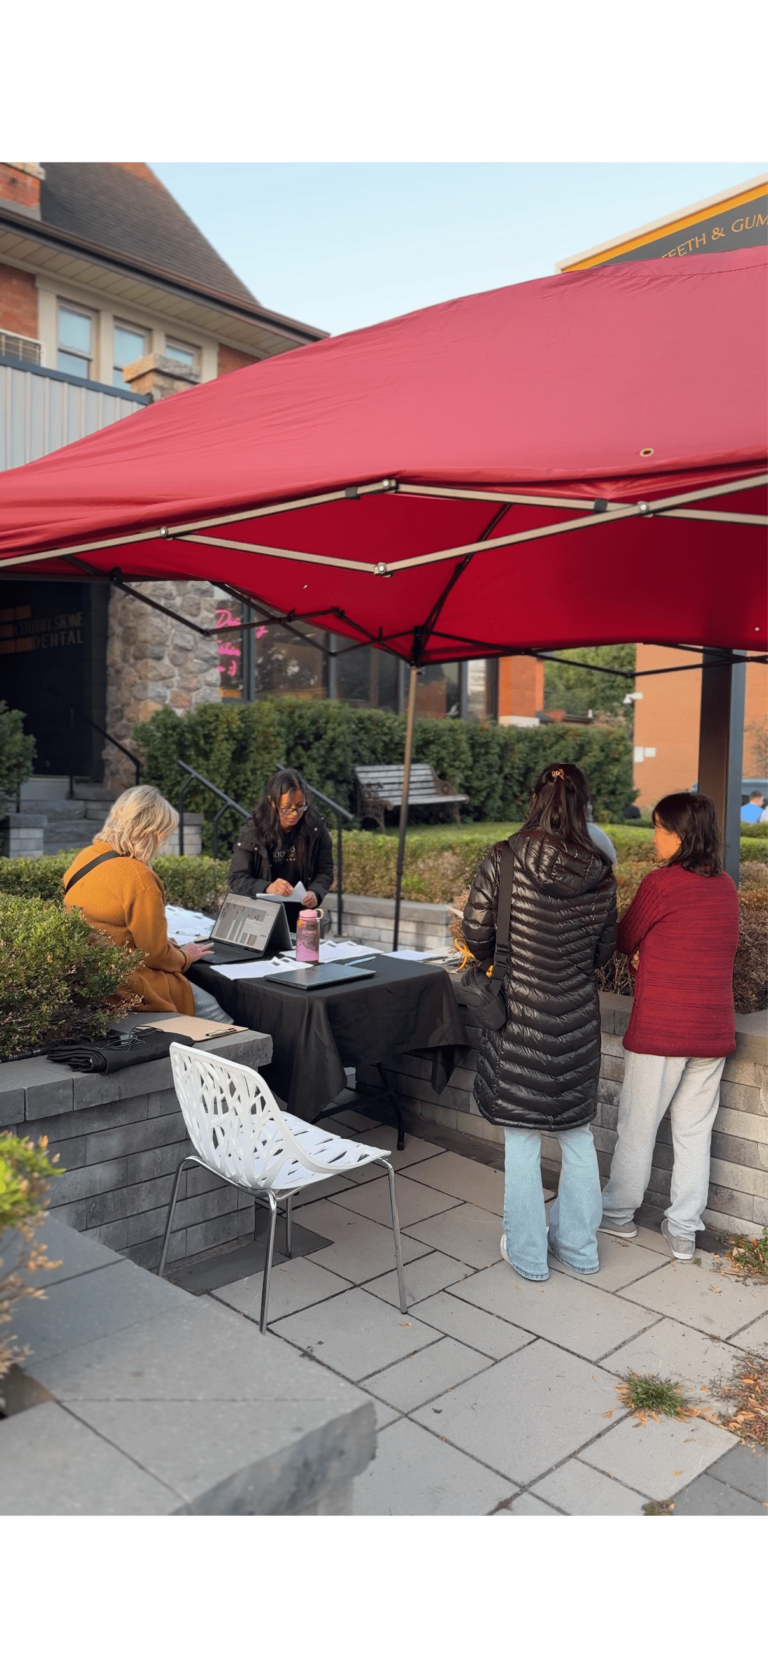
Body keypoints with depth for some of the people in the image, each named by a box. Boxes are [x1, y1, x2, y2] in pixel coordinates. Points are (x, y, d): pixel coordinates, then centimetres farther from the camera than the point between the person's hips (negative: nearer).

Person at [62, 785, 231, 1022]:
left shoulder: (85, 857, 4)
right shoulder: (137, 877, -22)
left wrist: (160, 941, 17)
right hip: (119, 986, -9)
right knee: (210, 1009, 5)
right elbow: (156, 955, -14)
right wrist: (185, 957, 6)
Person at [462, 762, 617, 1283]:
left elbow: (475, 932, -8)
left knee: (522, 1137, 10)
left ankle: (527, 1253, 23)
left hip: (519, 1016, -3)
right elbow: (605, 949, 5)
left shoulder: (504, 860, -13)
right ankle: (579, 1245, 33)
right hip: (578, 1017, 3)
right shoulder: (601, 874, -4)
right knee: (577, 1133, 19)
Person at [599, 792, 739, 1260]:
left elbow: (625, 941, -3)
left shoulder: (661, 883, -14)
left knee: (638, 1124, 11)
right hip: (714, 1028, 5)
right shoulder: (727, 887, 4)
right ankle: (683, 1229, 22)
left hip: (661, 1027, -5)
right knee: (695, 1130, 14)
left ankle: (619, 1214, 26)